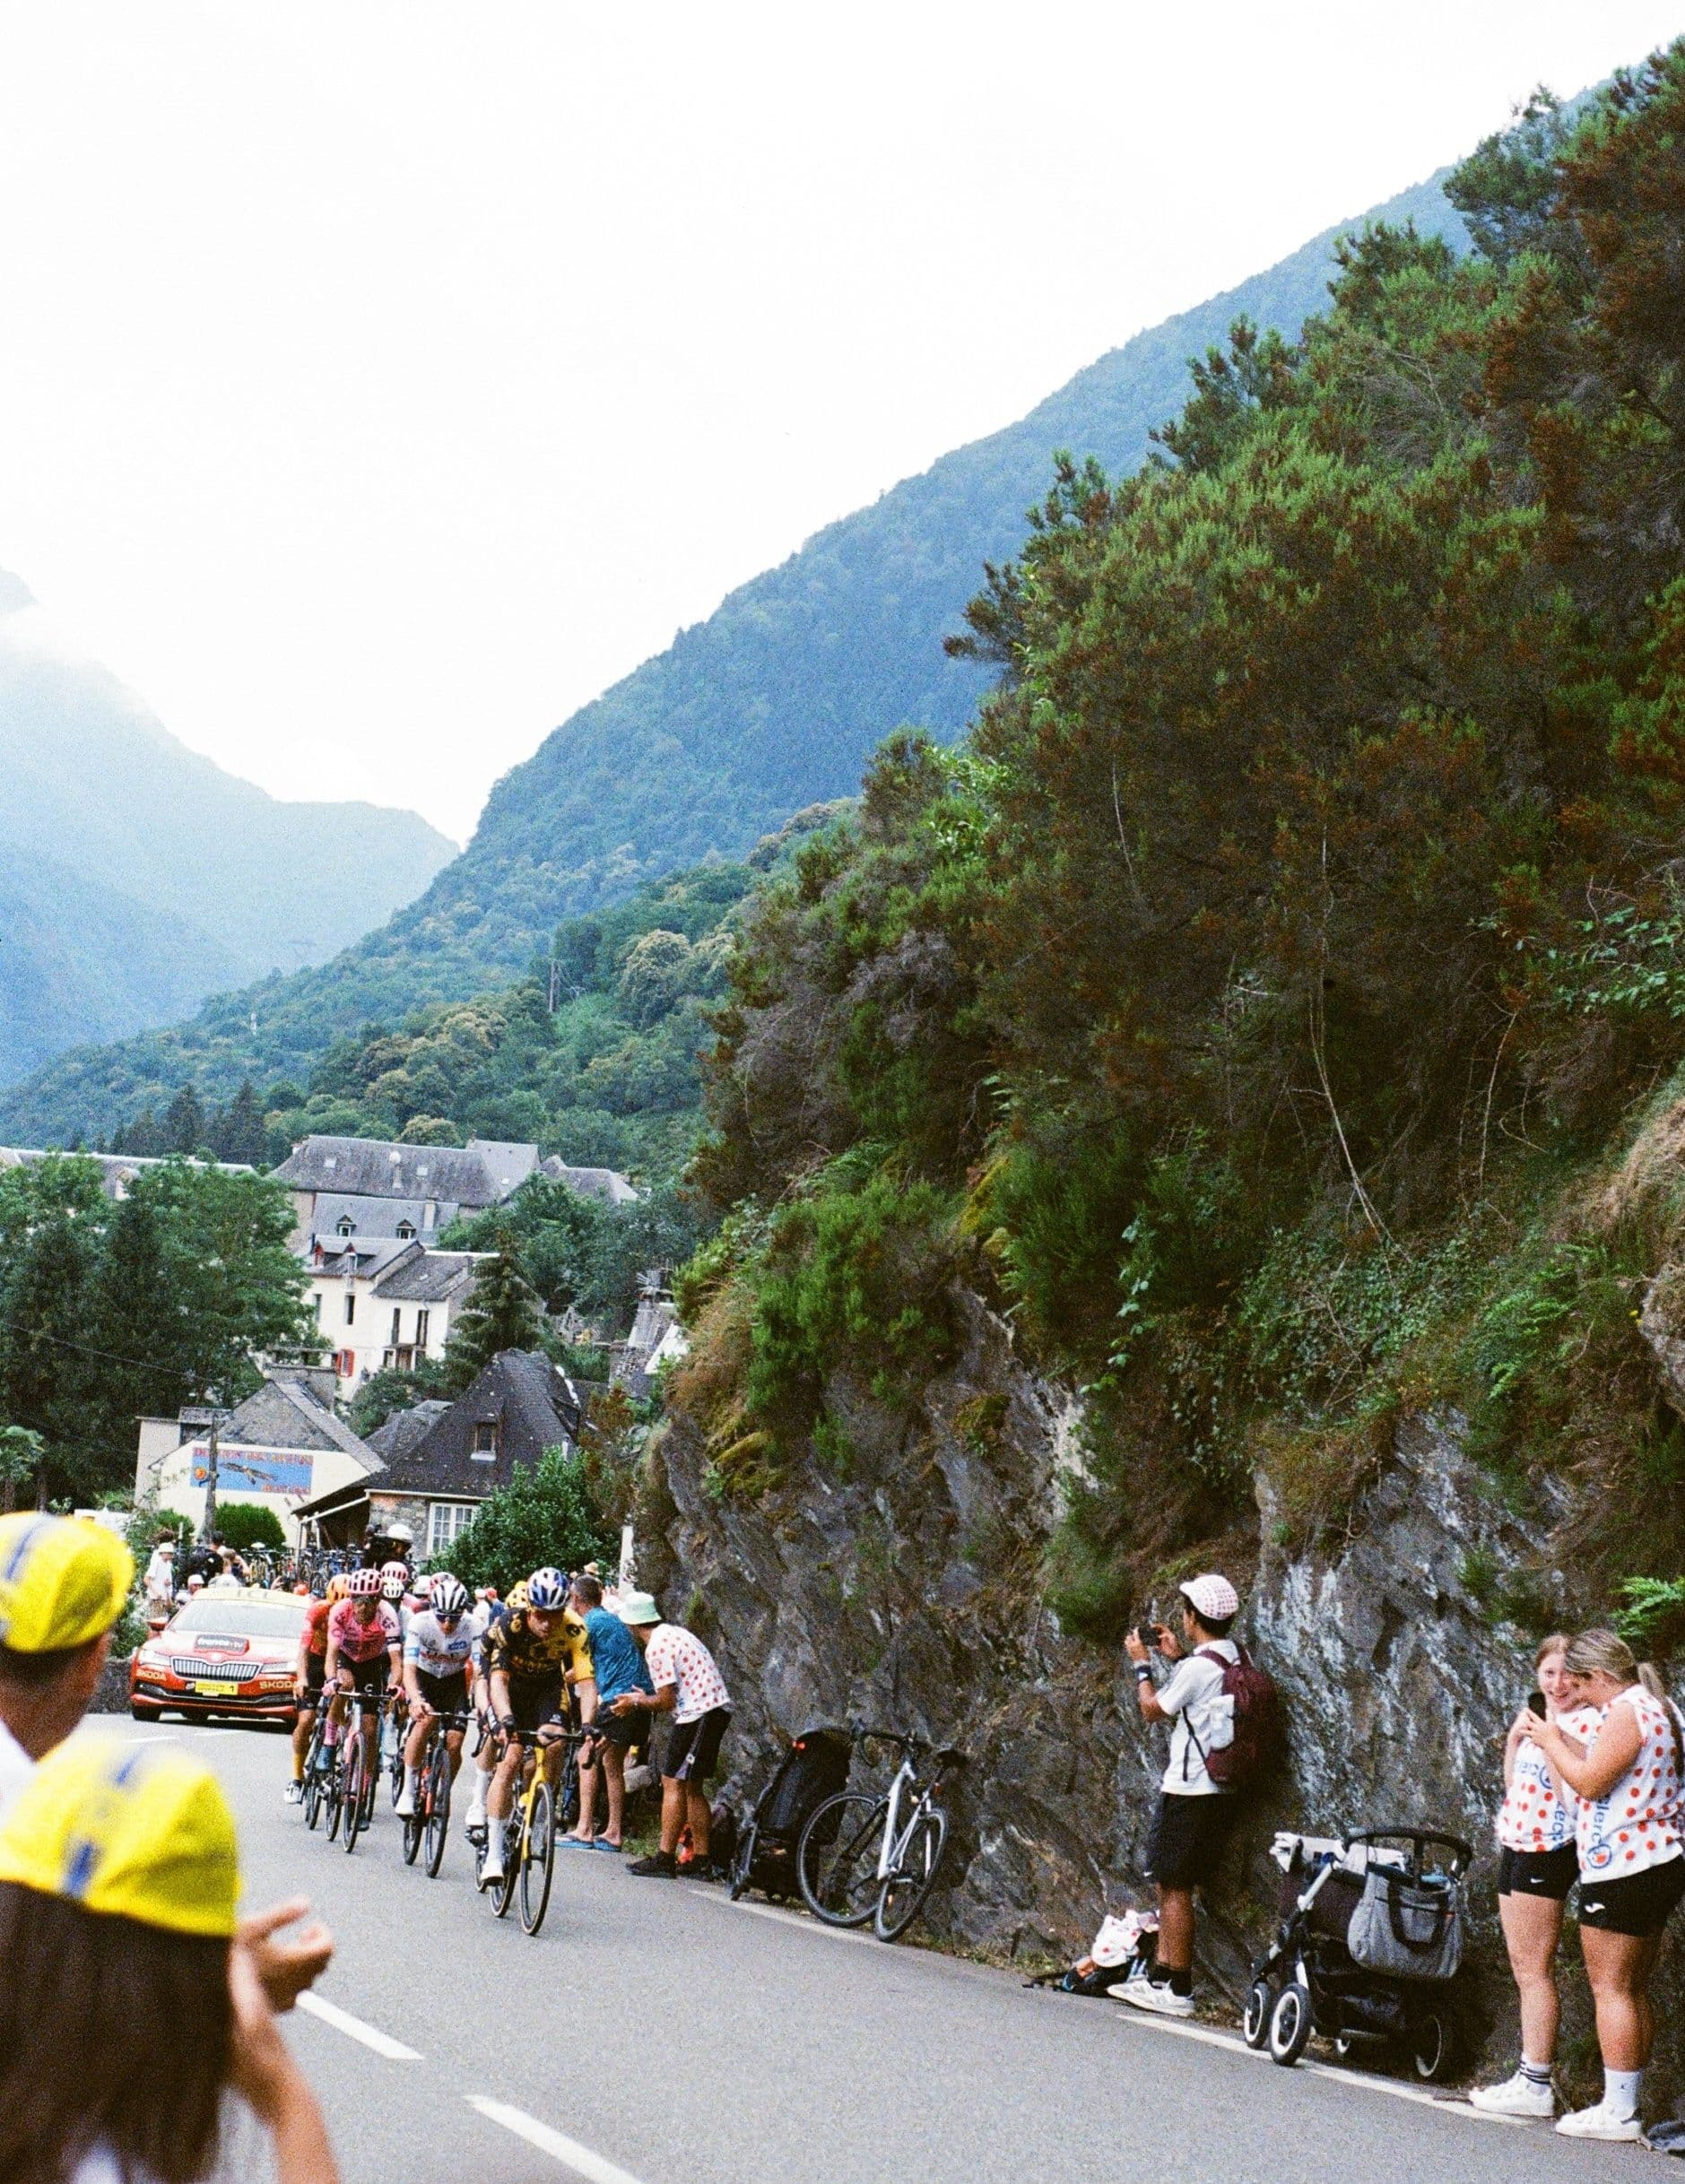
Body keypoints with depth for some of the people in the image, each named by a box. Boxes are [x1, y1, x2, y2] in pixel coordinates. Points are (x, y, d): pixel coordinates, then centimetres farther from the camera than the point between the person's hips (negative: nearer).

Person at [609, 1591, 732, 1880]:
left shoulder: (656, 1647, -14)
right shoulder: (675, 1632, 16)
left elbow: (667, 1701, -14)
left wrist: (636, 1703, 1)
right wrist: (646, 1699, 24)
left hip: (698, 1715, -10)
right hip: (717, 1708, 10)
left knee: (673, 1783, -7)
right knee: (692, 1787, 15)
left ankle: (665, 1859, -9)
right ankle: (702, 1858, 16)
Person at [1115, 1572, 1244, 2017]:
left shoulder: (1197, 1668, -19)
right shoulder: (1235, 1659, 7)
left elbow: (1152, 1710, -5)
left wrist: (1142, 1664, 7)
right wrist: (1180, 1656, 22)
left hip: (1190, 1792, -9)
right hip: (1217, 1792, 9)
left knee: (1175, 1888, -3)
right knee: (1169, 1883, 16)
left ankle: (1178, 1991, 0)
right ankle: (1161, 1975, 22)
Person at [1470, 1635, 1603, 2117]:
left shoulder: (1587, 1723, -13)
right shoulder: (1538, 1718, 14)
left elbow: (1574, 1797, -23)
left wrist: (1549, 1739, -25)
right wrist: (1514, 1737, 8)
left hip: (1548, 1852, -9)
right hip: (1517, 1846, 9)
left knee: (1534, 1970, -8)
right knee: (1525, 1969, 12)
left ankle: (1536, 2087, -5)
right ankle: (1530, 2077, 18)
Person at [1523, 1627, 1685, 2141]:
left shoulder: (1626, 1713, -16)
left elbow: (1591, 1782, -20)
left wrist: (1550, 1742, -6)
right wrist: (1564, 1741, 14)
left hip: (1622, 1869, -10)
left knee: (1610, 1988, -7)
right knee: (1634, 1991, 13)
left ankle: (1617, 2112, -7)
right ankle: (1627, 2103, 17)